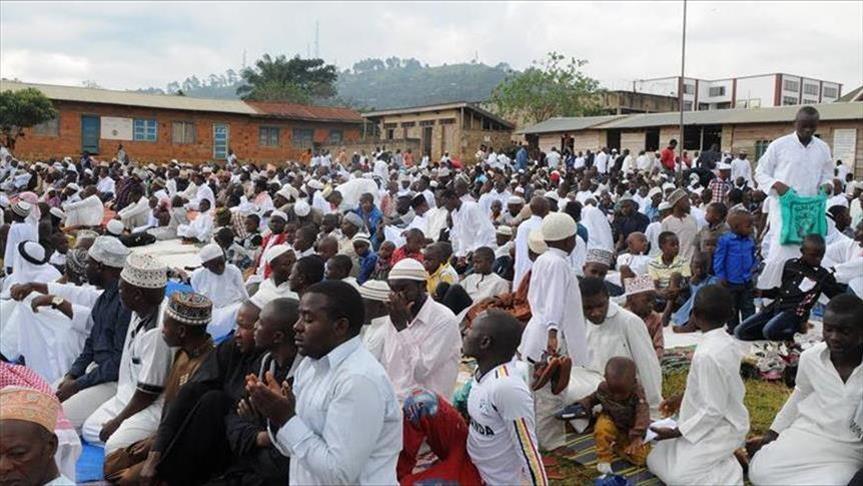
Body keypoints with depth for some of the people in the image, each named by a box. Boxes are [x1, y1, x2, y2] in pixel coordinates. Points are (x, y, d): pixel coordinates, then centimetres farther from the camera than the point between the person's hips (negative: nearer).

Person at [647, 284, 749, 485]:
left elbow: (713, 411, -26)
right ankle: (726, 456, 10)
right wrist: (682, 399, 14)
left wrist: (676, 432, -18)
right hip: (726, 420, 9)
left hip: (718, 428, -9)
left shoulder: (707, 354, -30)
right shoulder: (727, 341, -1)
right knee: (655, 458, 11)